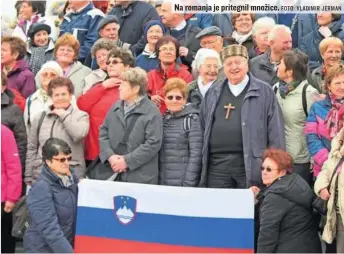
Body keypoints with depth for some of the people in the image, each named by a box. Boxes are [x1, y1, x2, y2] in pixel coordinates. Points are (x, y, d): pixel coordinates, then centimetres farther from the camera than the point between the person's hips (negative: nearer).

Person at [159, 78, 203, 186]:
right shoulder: (163, 119, 13)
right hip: (161, 182, 5)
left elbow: (196, 155, -11)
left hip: (181, 182, -5)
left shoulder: (192, 119, -5)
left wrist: (188, 184, -16)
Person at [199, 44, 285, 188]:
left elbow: (276, 133, 0)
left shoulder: (264, 92, 3)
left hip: (250, 164, -3)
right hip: (217, 164, 3)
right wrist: (202, 163, 14)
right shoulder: (213, 92, 15)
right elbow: (203, 127, 19)